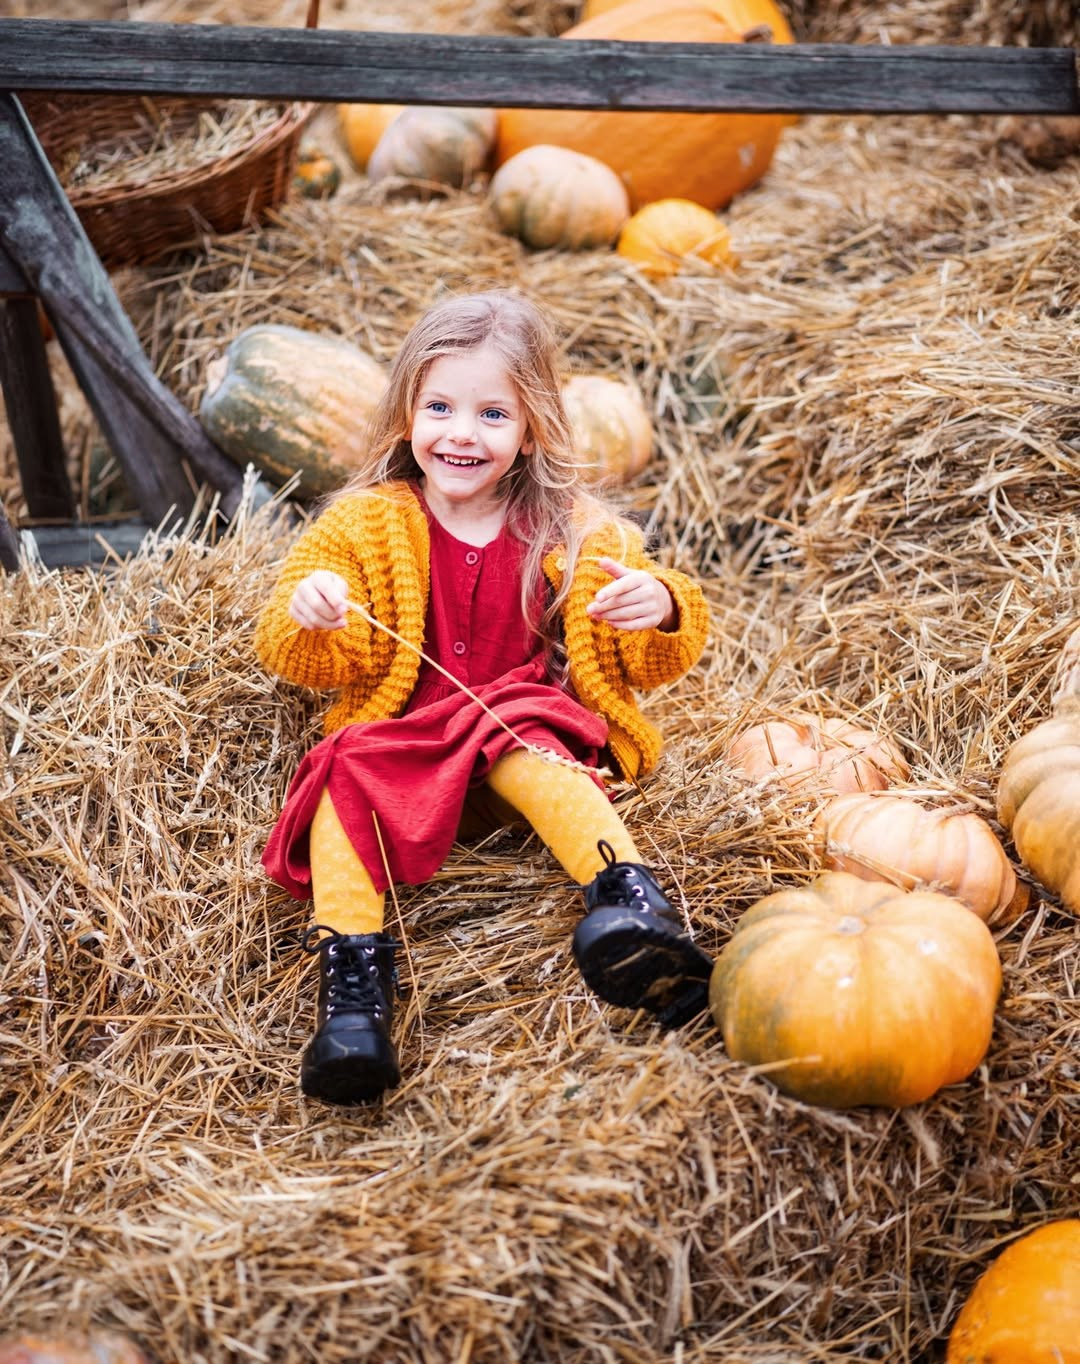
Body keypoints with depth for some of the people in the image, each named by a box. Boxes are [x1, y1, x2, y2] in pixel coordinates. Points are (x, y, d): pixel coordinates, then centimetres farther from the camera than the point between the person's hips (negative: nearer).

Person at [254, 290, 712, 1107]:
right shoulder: (363, 526, 7)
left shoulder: (571, 533, 6)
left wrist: (660, 610, -17)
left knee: (528, 753, -34)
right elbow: (297, 660, 7)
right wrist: (306, 616, -18)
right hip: (397, 739, 1)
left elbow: (648, 666, 8)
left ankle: (634, 902, -47)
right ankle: (352, 977, -36)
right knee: (342, 782, -29)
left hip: (521, 735, -1)